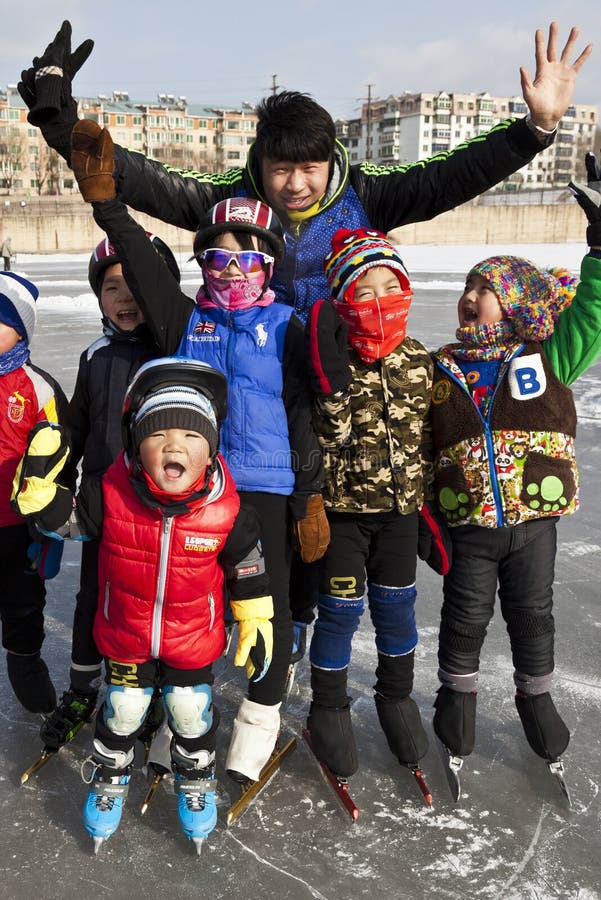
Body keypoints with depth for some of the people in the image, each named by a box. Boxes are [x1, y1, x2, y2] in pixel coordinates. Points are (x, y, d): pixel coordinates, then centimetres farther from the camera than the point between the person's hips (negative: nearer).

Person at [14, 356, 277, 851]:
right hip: (125, 638, 1)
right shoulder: (111, 496, -25)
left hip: (194, 641, 0)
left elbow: (248, 568, -8)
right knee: (122, 712, 20)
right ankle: (109, 778, 50)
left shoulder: (226, 510, -24)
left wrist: (256, 625, -1)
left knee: (193, 713, 18)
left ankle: (196, 779, 48)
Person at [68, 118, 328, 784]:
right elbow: (141, 265, -4)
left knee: (266, 602, 3)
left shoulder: (283, 326, 0)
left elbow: (303, 413, -1)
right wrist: (104, 199, -15)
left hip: (263, 486, -2)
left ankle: (260, 715, 25)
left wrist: (310, 497, -3)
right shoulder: (185, 320, 8)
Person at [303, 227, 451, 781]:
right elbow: (328, 435, -14)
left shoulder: (420, 361, 0)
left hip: (401, 510, 4)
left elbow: (432, 439, 8)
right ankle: (328, 709, 27)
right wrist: (333, 380, -27)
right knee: (340, 610, 6)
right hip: (343, 509, -3)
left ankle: (396, 696, 39)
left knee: (397, 607, 16)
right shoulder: (331, 362, -12)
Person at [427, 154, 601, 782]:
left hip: (534, 518, 0)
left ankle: (535, 697, 37)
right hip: (467, 524, 0)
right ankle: (457, 693, 34)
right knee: (466, 615, 12)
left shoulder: (548, 358, 0)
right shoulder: (440, 371, 2)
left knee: (532, 612, 15)